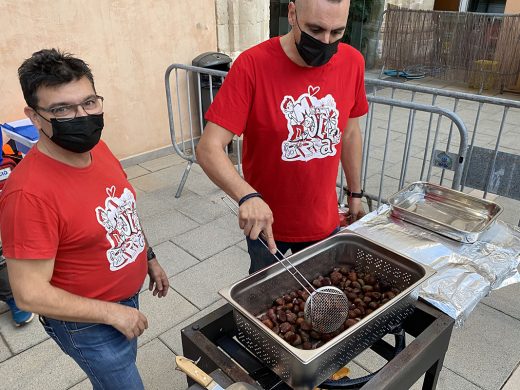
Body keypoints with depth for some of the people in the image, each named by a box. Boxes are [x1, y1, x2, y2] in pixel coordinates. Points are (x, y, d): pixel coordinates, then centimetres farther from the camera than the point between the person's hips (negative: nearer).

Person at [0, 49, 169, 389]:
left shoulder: (97, 147, -9)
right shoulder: (29, 192, -32)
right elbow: (31, 295, -27)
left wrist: (149, 257, 12)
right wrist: (113, 313, -22)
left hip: (127, 297, 7)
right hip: (88, 323, -7)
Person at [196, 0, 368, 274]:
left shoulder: (352, 62, -7)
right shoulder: (252, 65, -21)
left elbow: (350, 132, 6)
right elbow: (209, 148, -24)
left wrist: (355, 193, 14)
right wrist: (247, 196, -40)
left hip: (325, 221, 4)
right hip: (266, 222, -3)